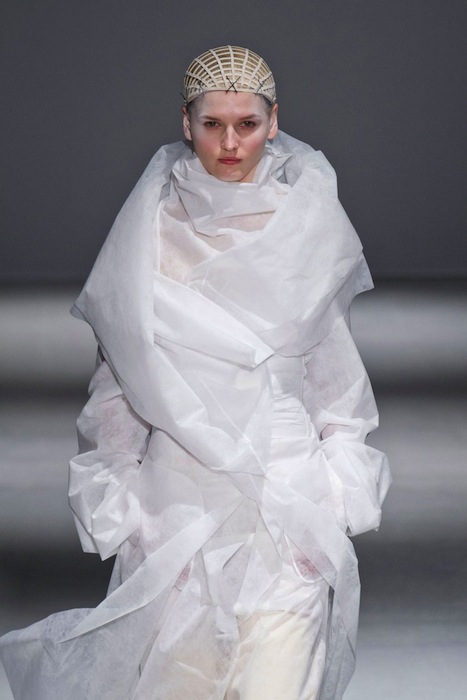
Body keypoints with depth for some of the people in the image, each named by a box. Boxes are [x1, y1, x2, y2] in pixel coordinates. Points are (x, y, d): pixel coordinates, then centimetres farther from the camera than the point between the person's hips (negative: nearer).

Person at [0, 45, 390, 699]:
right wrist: (115, 499, 3)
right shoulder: (153, 227, 1)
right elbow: (120, 369, 5)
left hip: (288, 485, 0)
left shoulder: (308, 217, 2)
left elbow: (333, 363, 8)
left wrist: (338, 491, 4)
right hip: (180, 486, 0)